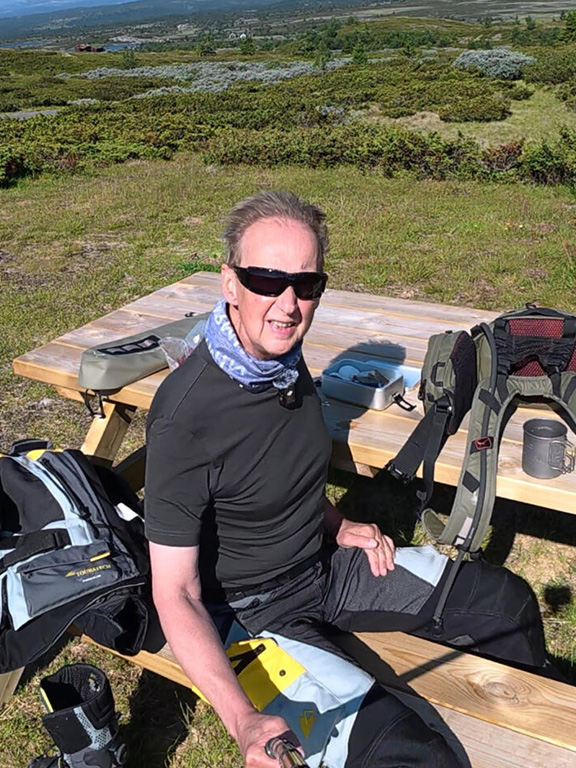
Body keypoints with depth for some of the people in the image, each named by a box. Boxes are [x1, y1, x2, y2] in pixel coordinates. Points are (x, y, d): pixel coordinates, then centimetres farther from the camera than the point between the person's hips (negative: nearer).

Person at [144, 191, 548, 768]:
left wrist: (334, 524, 2)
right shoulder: (184, 417, -29)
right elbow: (176, 595, -24)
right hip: (253, 610, -7)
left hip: (326, 563, 8)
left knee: (507, 603, 10)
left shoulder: (285, 357, -5)